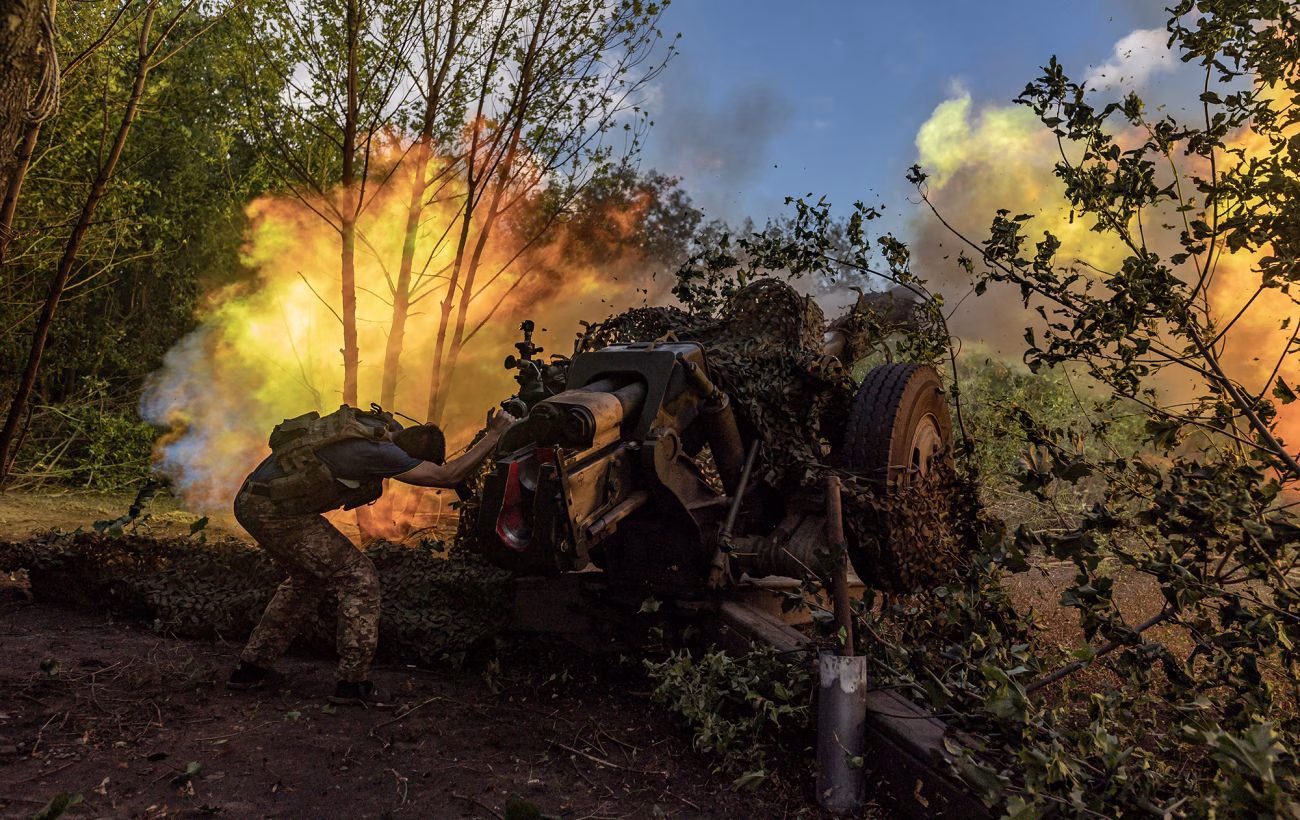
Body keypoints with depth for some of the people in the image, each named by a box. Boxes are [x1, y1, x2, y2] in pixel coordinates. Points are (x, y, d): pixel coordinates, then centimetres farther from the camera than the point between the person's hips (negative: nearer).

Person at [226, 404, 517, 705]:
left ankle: (251, 666, 31)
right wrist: (495, 435, -18)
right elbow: (448, 476, -23)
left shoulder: (385, 424, 1)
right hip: (274, 511, -10)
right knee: (358, 578, -6)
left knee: (309, 578, 26)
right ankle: (353, 683, -1)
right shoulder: (377, 450, -24)